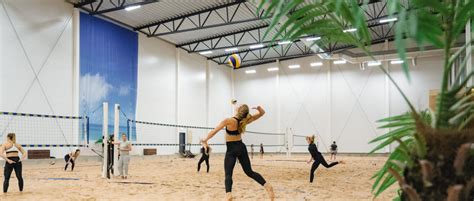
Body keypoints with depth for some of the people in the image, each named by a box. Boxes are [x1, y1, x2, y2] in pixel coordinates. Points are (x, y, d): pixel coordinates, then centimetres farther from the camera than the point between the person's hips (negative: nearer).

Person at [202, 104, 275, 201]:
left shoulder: (228, 121, -16)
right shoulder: (245, 121, -3)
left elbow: (214, 131, -12)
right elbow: (262, 113, 4)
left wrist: (205, 140, 3)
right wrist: (259, 108, -18)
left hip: (231, 150, -5)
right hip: (241, 147, 5)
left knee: (228, 174, -4)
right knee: (250, 172, 12)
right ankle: (267, 186, -3)